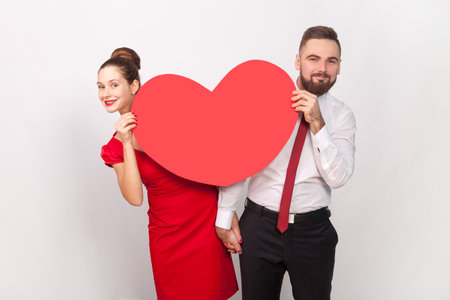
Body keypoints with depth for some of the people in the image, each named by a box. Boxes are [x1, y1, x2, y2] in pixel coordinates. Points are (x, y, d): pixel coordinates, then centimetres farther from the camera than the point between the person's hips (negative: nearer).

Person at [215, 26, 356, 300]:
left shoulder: (341, 115, -1)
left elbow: (338, 177, -11)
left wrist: (317, 124, -20)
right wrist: (225, 219, -3)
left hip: (313, 231, 1)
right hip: (259, 226, 0)